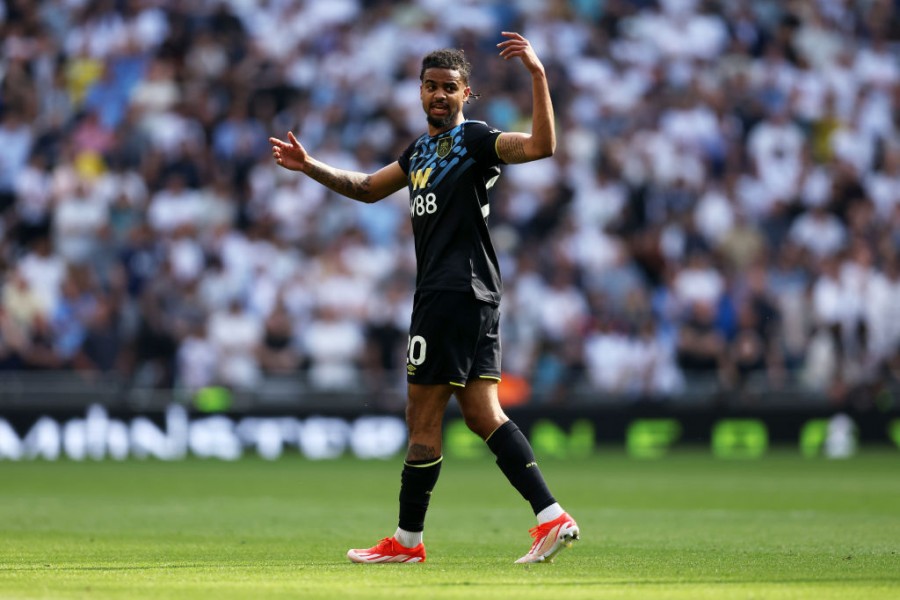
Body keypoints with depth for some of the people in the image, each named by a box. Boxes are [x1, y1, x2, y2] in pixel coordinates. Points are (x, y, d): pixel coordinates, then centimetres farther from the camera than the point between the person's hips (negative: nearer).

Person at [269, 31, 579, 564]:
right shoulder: (422, 149, 22)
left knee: (423, 417, -3)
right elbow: (368, 188, 35)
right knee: (482, 413, 3)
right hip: (476, 298, 9)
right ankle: (552, 517, -5)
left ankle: (408, 540, 5)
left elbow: (541, 145, -23)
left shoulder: (473, 138, -6)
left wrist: (538, 76, -30)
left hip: (454, 294, -9)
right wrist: (310, 167, 27)